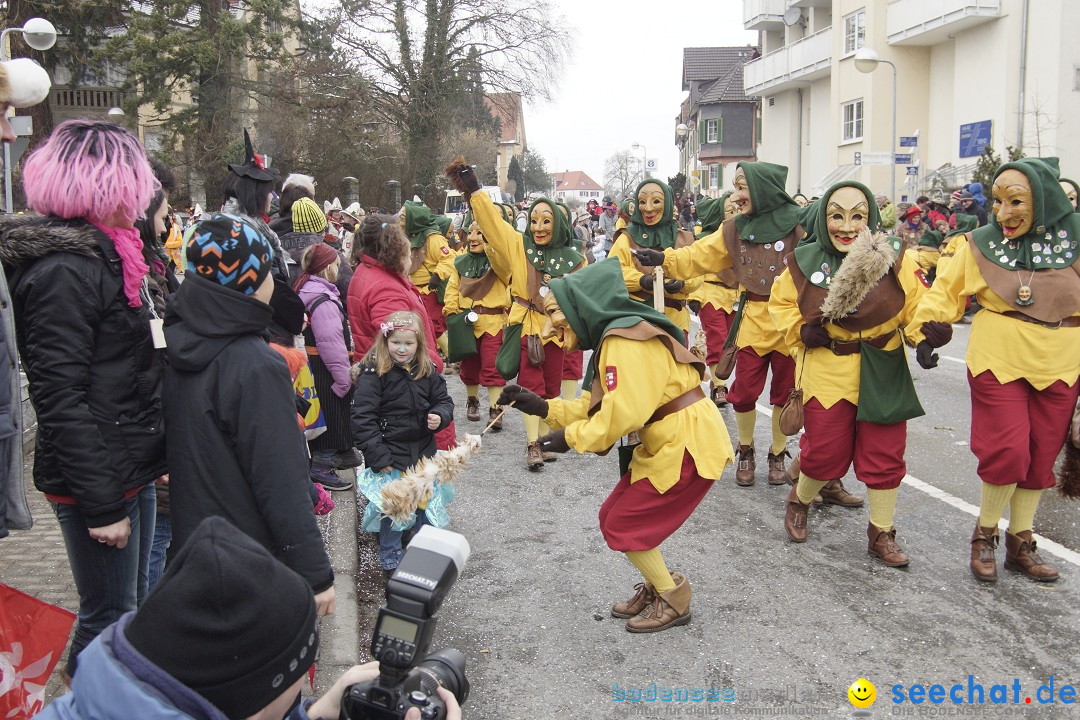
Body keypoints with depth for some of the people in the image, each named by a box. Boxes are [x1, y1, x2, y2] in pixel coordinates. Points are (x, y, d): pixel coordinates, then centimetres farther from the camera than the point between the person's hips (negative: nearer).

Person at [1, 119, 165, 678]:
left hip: (130, 469, 10)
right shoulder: (65, 269, -20)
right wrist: (102, 504, -22)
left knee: (132, 610, 21)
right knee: (110, 618, 4)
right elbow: (61, 398, -24)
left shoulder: (105, 253, 11)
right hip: (95, 482, -10)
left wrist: (153, 457, 20)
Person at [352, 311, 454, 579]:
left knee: (427, 503, 16)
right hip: (390, 456, -5)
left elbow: (444, 401, 12)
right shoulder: (373, 373, -14)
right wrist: (379, 456, -17)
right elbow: (363, 418, -15)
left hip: (423, 452, 5)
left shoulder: (427, 371, 1)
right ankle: (391, 561, 23)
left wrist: (440, 416, -12)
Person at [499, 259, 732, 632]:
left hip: (688, 444, -10)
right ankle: (656, 588, 29)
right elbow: (597, 406, 12)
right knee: (614, 517, 12)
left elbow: (624, 412, -26)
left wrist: (570, 437, -14)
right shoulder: (611, 339, 12)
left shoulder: (625, 340, -20)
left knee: (623, 526, -2)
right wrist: (543, 407, 2)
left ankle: (674, 601, 15)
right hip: (666, 443, 10)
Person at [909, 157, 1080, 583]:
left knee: (1040, 457, 10)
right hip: (999, 361, -2)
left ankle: (1020, 544, 26)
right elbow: (946, 290, 2)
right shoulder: (981, 244, -4)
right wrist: (925, 333, -9)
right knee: (1008, 451, -11)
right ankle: (984, 535, 13)